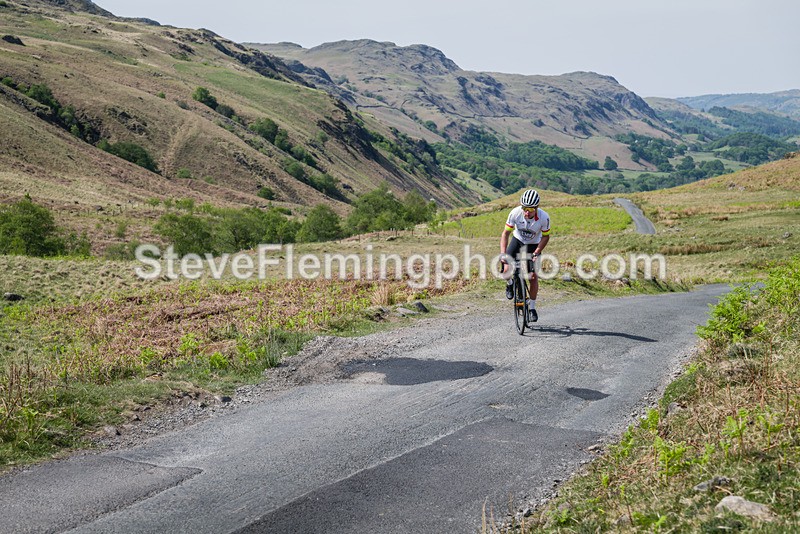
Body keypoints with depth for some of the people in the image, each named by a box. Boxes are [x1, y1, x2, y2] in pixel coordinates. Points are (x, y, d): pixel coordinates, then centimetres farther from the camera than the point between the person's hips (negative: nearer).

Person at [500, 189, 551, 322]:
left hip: (533, 245, 0)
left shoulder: (544, 217, -30)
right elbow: (505, 233, -20)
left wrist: (536, 252, -24)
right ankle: (510, 284, 16)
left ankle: (532, 307, 10)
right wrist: (503, 254, -30)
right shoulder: (515, 213, -29)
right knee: (507, 269, -20)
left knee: (533, 276, -7)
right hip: (517, 241, 1)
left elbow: (545, 236, -14)